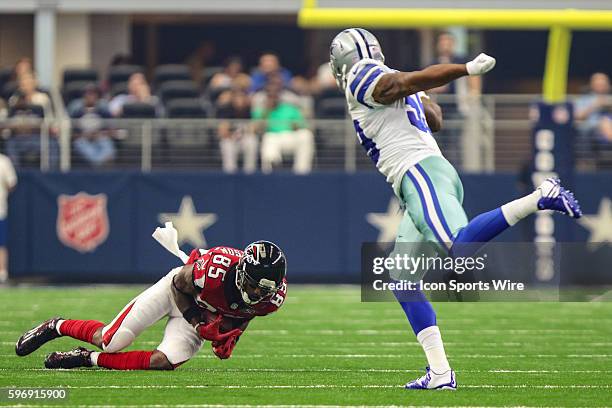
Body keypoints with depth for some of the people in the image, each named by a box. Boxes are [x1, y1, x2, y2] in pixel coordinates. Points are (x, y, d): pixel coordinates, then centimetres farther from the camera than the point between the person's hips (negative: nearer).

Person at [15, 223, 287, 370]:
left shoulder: (272, 296, -25)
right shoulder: (217, 269, -39)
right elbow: (180, 286, -17)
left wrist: (232, 333, -11)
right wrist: (199, 324, -20)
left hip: (204, 317, 4)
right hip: (176, 291, -4)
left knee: (162, 362, -17)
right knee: (110, 342, -7)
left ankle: (88, 358, 3)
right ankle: (56, 327, 24)